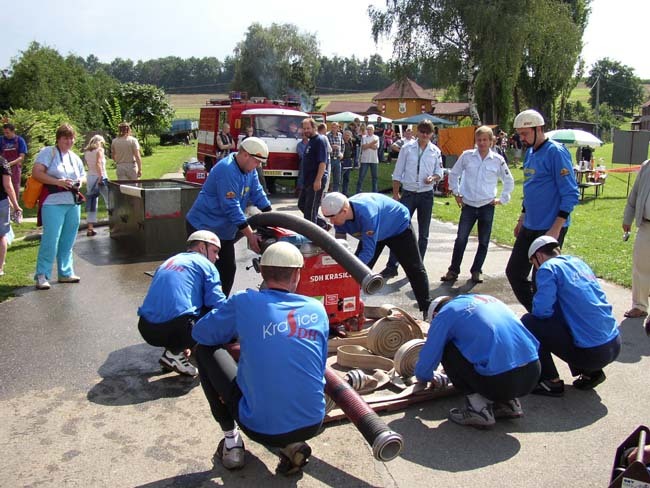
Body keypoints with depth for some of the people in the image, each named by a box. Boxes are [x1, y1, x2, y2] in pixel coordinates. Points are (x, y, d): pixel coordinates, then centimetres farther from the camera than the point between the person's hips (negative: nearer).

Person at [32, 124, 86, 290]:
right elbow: (36, 172, -12)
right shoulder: (48, 152, -3)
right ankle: (42, 276, -2)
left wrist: (79, 181, 4)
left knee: (68, 241, 11)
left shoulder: (75, 157, 17)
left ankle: (65, 273, 20)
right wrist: (58, 181, -20)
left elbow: (83, 176, 27)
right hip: (53, 203, -6)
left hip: (73, 203, 7)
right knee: (50, 240, -10)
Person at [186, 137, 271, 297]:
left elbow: (257, 194, 8)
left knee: (228, 269, 13)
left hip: (223, 230, 9)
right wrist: (250, 235, -26)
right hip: (203, 228, -9)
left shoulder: (249, 170, 2)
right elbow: (232, 208, -28)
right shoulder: (227, 170, -26)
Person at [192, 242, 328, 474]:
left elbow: (199, 333, 6)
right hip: (312, 425, 3)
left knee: (206, 351, 15)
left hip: (261, 429, -3)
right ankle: (293, 445, 13)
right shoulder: (317, 309, 2)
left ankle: (231, 442, 16)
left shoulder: (244, 302, -8)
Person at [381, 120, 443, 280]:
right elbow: (397, 173, 2)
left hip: (426, 195, 2)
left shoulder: (435, 151, 3)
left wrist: (433, 178, -14)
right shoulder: (407, 148, 0)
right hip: (408, 194, -1)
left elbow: (439, 173, 8)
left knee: (423, 233, 9)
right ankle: (391, 266, 1)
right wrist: (395, 193, -1)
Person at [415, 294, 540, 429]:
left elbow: (428, 360, 9)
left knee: (447, 350, 12)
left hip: (501, 381, -7)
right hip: (533, 375, 7)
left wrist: (422, 378, 33)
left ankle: (479, 409, 6)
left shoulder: (444, 315, 6)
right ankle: (508, 403, 19)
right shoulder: (487, 298, 26)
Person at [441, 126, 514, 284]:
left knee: (484, 242, 7)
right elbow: (454, 174, 11)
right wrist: (456, 193, 7)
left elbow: (509, 181, 11)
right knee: (461, 239, -3)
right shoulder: (467, 156, -1)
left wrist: (502, 199, 6)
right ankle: (453, 270, 7)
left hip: (487, 206, 1)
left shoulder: (498, 160, -1)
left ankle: (476, 271, 20)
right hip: (468, 205, 0)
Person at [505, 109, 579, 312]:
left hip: (550, 229, -9)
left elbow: (570, 194, -18)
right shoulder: (530, 152, 11)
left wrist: (555, 230, -21)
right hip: (529, 227, 9)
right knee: (514, 272, 12)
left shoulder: (555, 152, -14)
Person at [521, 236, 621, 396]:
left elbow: (542, 310, -16)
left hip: (591, 352, -8)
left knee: (528, 322, 0)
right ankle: (590, 373, 18)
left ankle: (551, 382, 5)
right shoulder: (579, 262, 15)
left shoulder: (548, 268, -7)